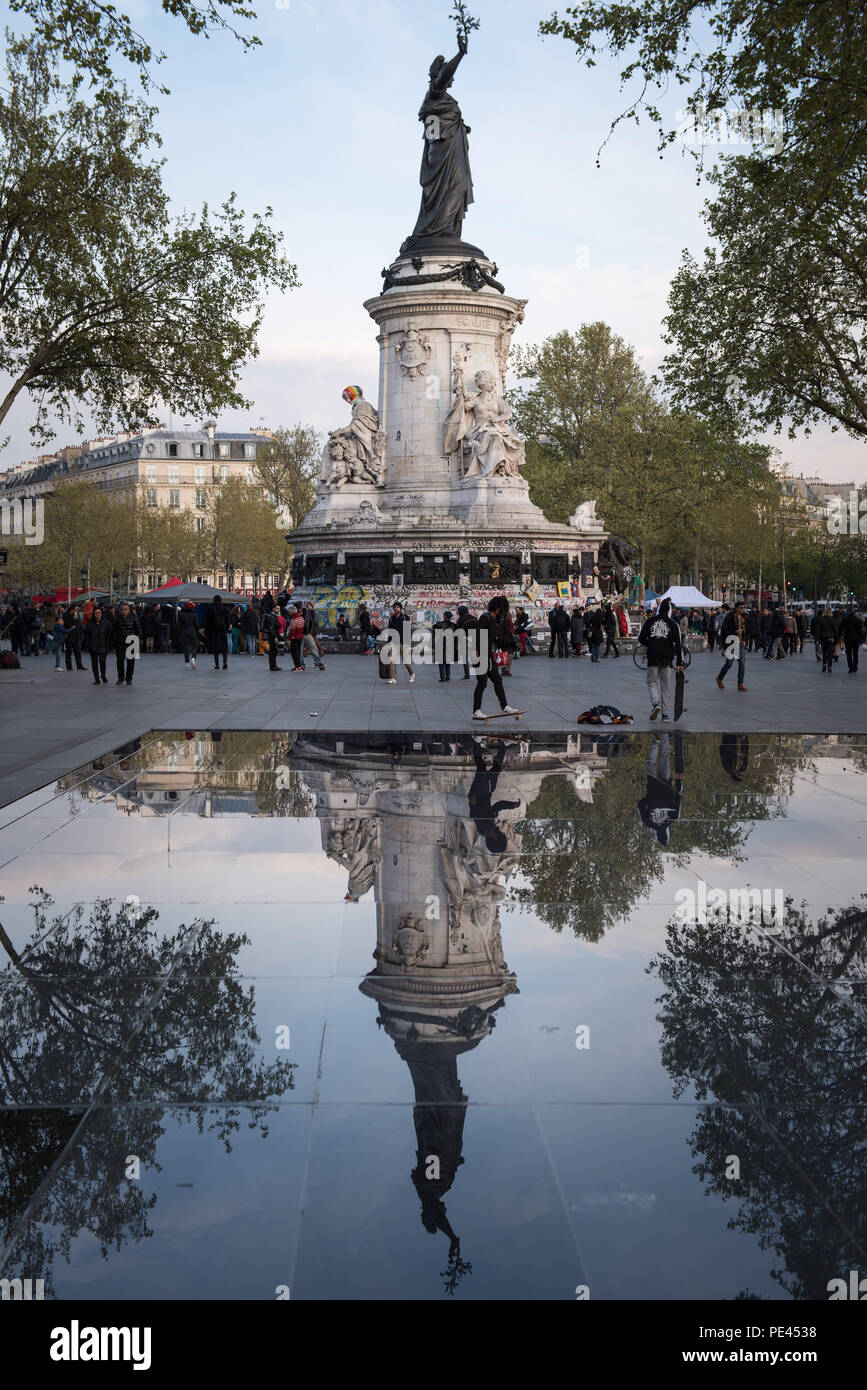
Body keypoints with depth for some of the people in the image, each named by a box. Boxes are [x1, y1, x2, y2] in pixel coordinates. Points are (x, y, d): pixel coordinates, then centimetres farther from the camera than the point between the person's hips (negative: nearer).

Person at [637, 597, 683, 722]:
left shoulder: (650, 621, 2)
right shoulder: (673, 624, 1)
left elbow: (641, 638, 1)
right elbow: (677, 644, -2)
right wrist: (679, 663, 1)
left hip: (652, 657, 0)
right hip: (667, 659, 0)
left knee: (652, 682, 12)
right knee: (666, 687, 6)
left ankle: (655, 704, -15)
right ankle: (666, 715, 5)